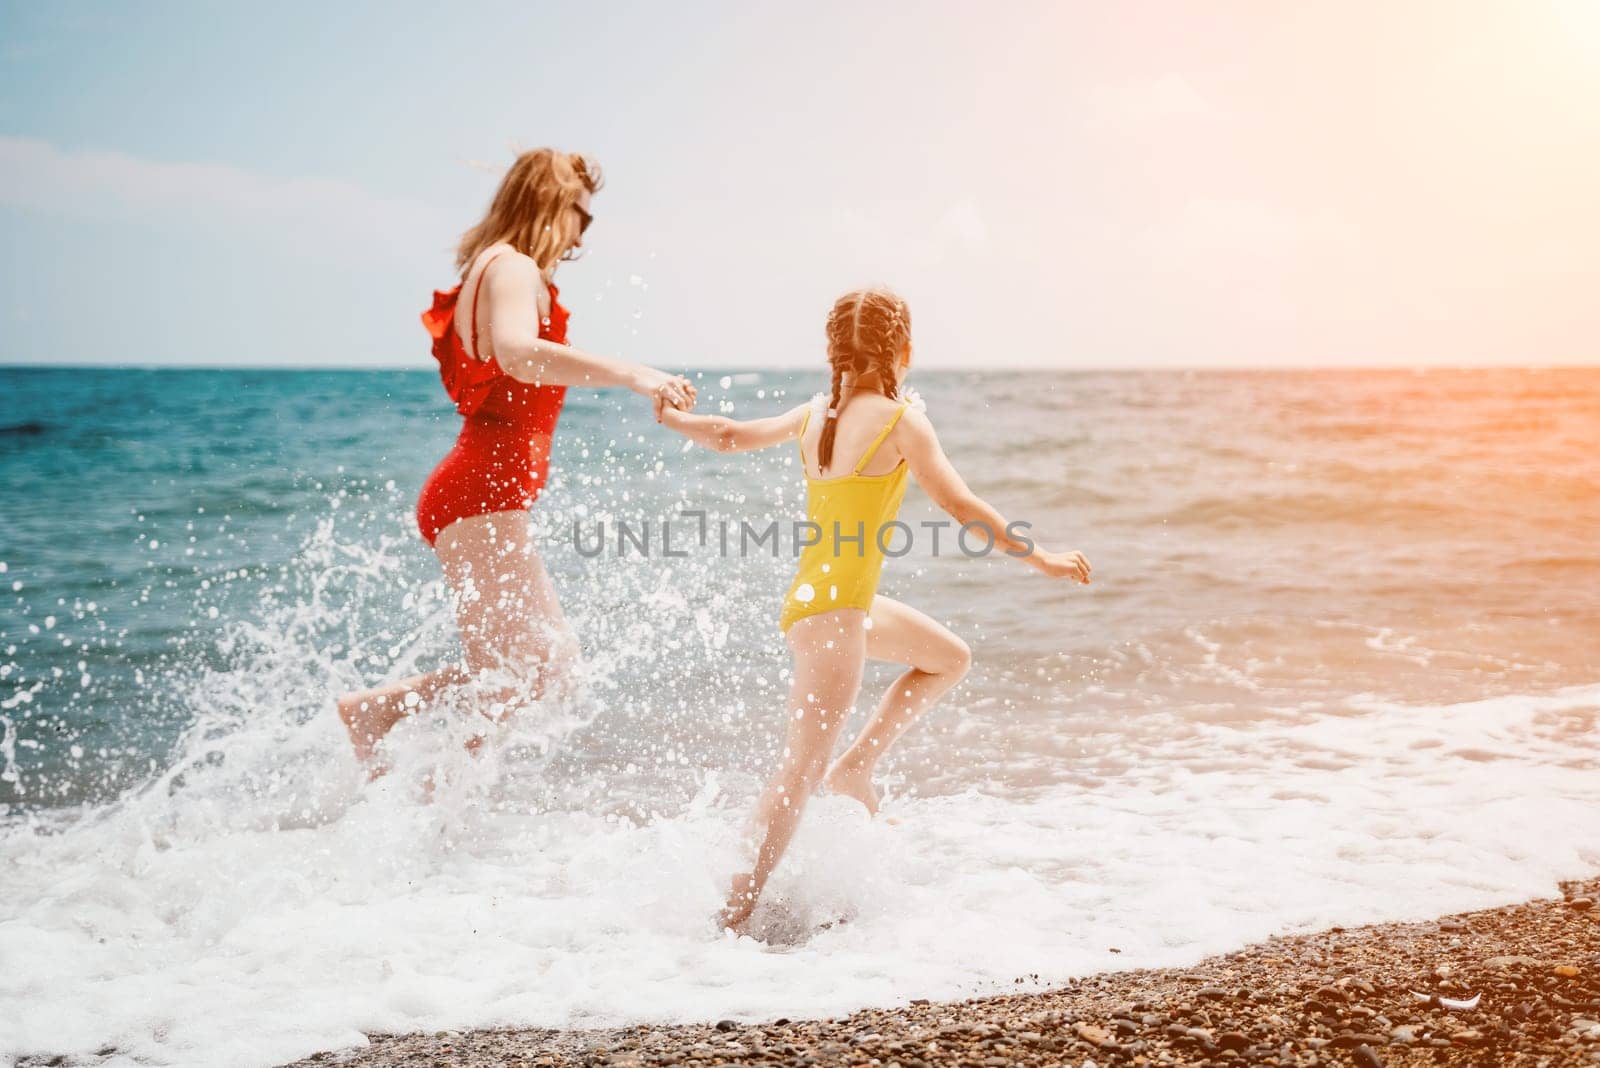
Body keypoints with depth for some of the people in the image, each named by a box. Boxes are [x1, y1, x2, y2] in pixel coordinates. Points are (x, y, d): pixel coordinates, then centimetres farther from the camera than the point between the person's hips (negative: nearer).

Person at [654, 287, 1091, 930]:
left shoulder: (814, 414, 6)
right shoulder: (900, 420, -13)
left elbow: (731, 435, 15)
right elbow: (960, 506, -14)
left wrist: (670, 417, 34)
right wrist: (1039, 558, -6)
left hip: (815, 597, 9)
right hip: (832, 610, -9)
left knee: (949, 659, 24)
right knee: (801, 772, -5)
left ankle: (856, 766, 19)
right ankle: (736, 911, -3)